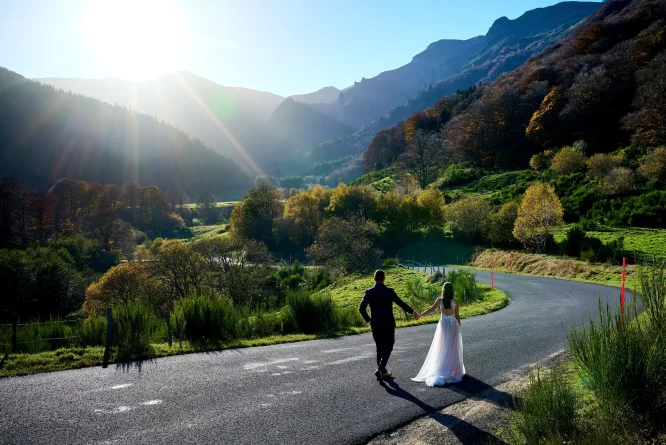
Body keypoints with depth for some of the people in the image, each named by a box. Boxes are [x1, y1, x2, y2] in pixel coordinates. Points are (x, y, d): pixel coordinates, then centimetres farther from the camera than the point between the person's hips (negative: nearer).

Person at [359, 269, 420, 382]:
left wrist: (368, 320, 5)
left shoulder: (369, 292, -5)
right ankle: (380, 369, -12)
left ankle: (383, 372, 20)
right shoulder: (389, 291, -9)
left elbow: (361, 308, -9)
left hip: (375, 325, 2)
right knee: (388, 347, 8)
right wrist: (413, 312, 8)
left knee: (380, 348, 16)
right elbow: (401, 304, -6)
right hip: (388, 325, -2)